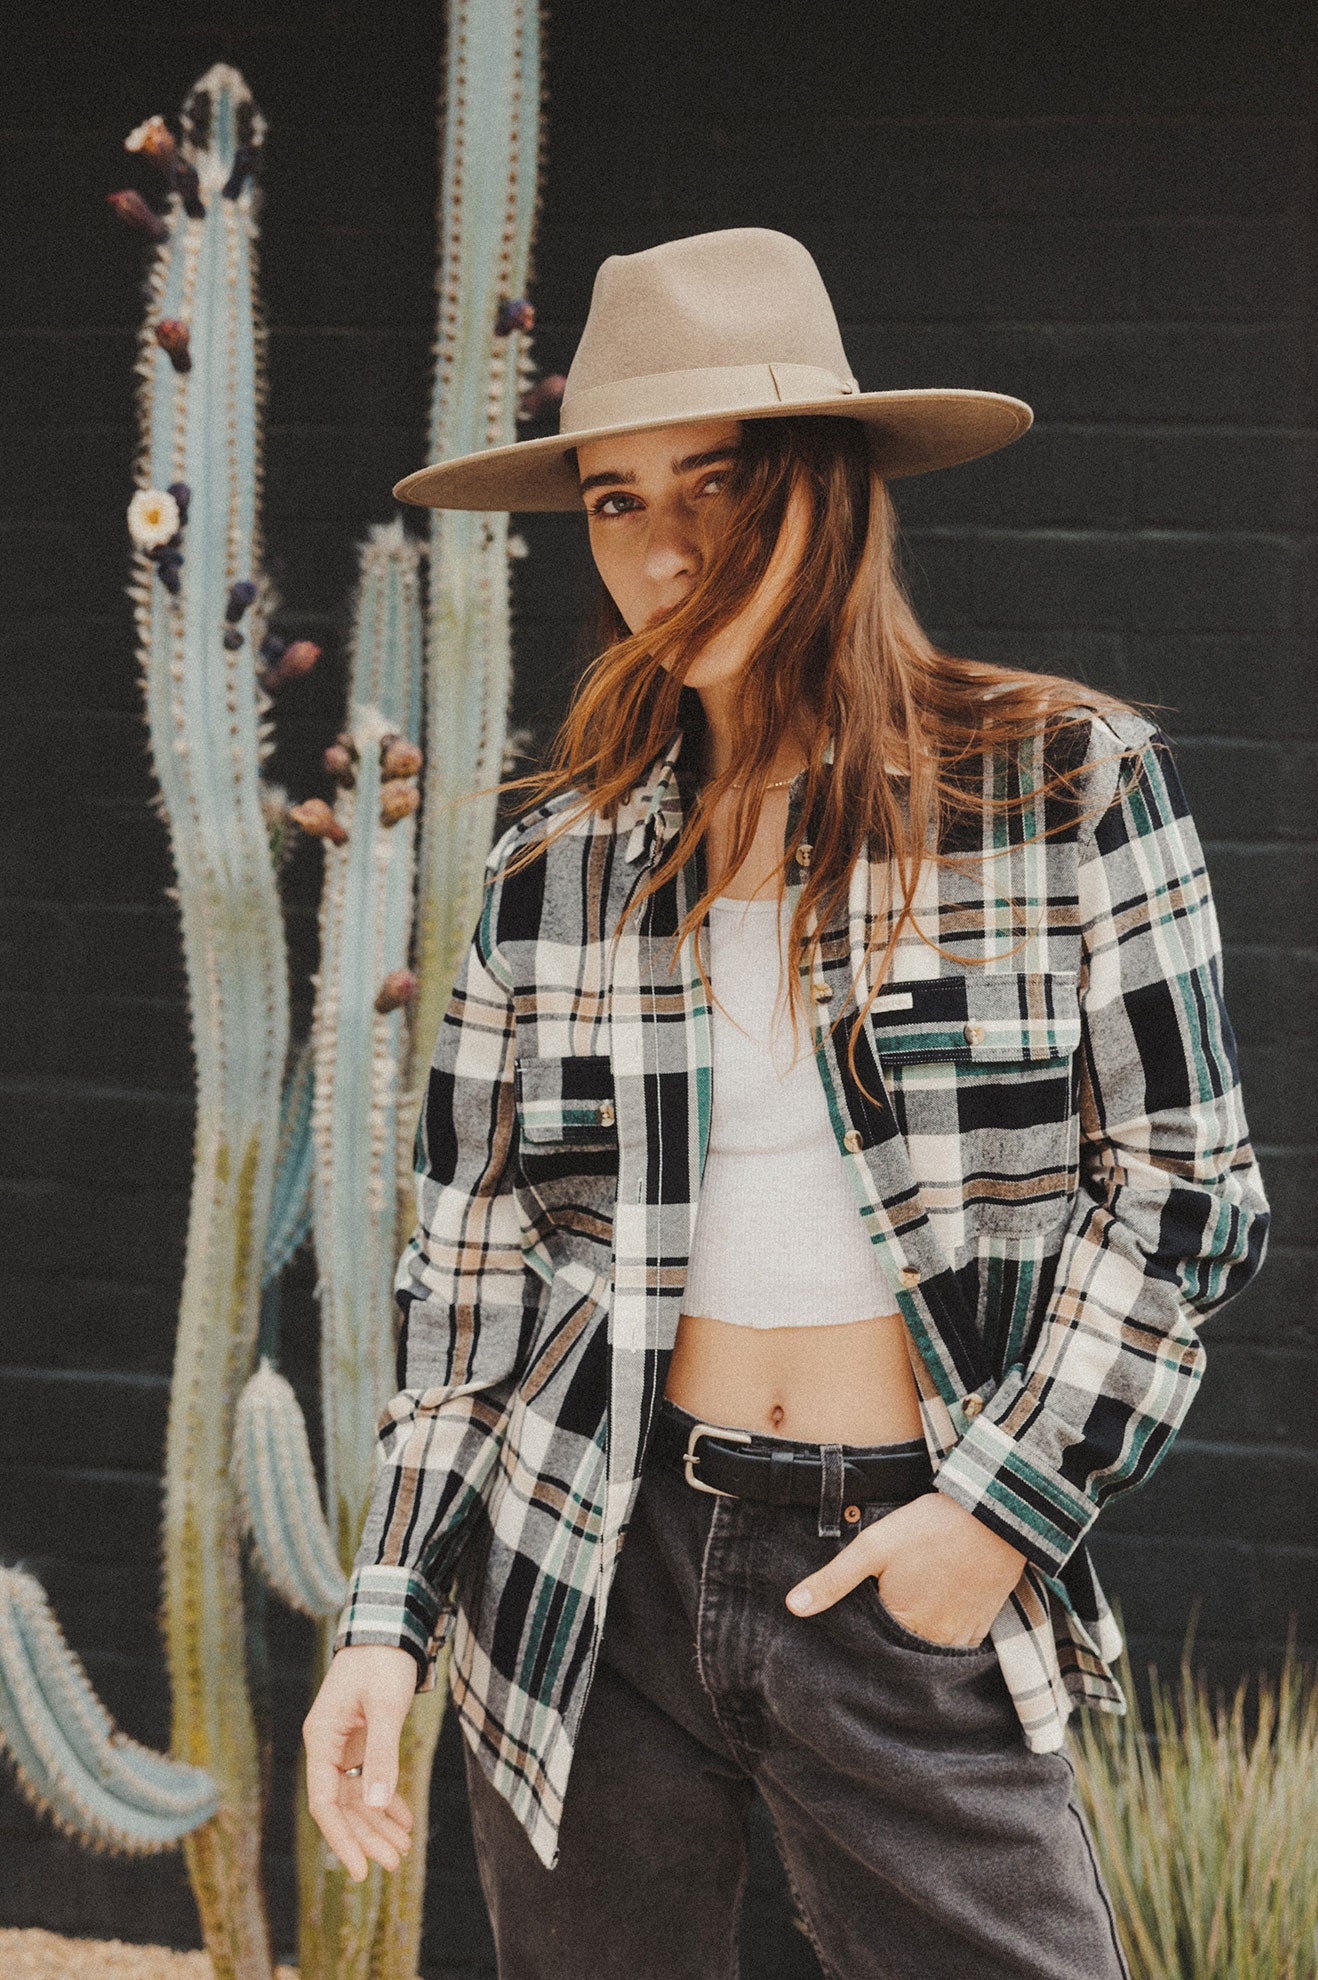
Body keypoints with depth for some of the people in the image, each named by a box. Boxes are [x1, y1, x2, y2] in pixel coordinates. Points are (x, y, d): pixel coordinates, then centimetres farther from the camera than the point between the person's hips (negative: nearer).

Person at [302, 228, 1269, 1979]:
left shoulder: (1068, 785, -1)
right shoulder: (560, 865, 6)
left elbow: (1179, 1184, -1)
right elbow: (470, 1264, 10)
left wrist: (1009, 1501, -9)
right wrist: (389, 1614, 4)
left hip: (916, 1588, -2)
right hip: (597, 1579, 3)